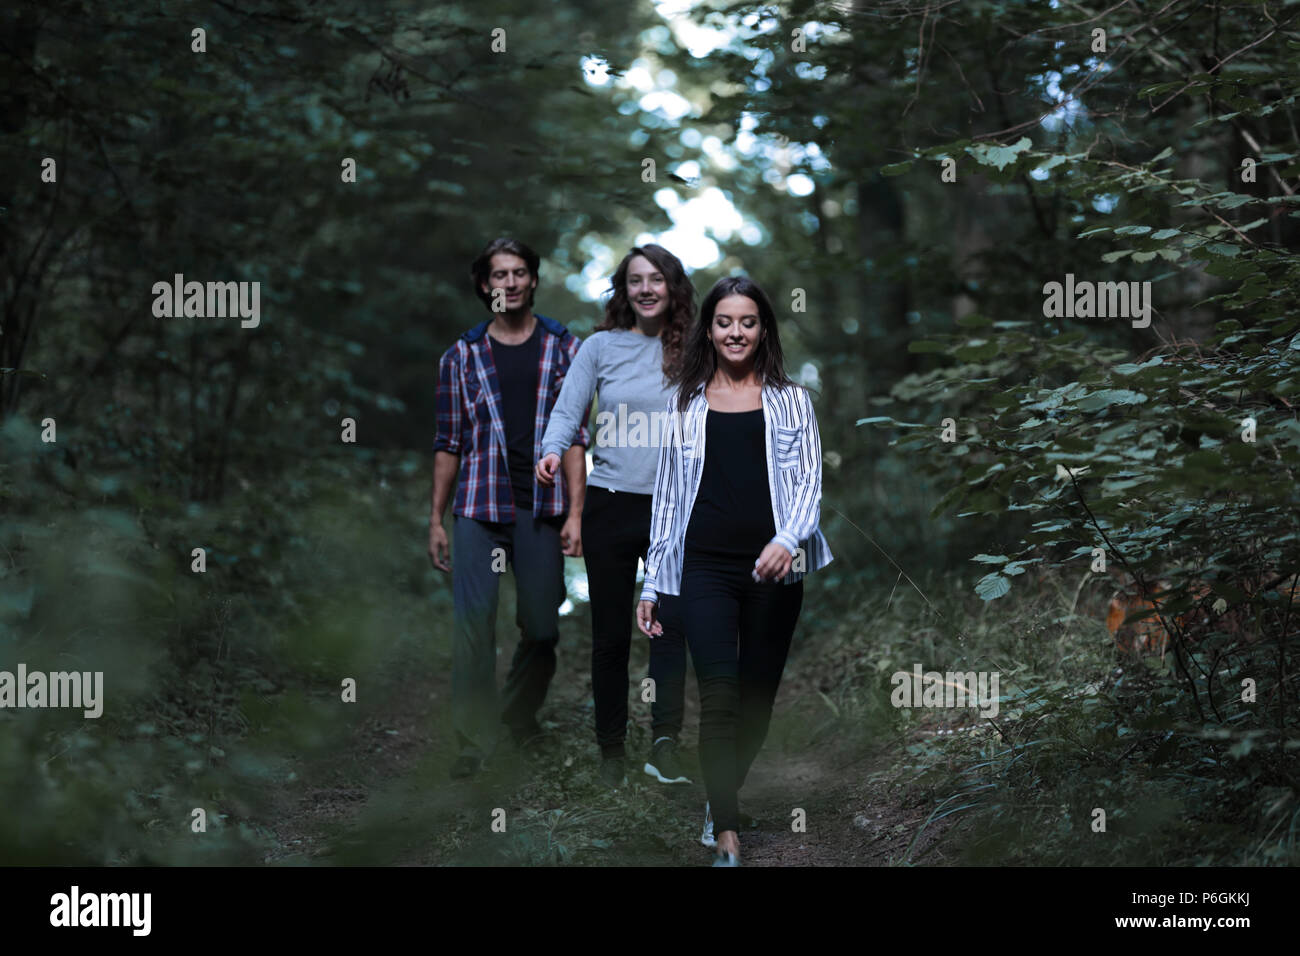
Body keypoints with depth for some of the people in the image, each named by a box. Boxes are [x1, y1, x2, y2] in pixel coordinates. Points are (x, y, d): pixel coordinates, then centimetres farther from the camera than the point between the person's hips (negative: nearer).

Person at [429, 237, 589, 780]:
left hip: (542, 509, 1)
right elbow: (449, 442, 9)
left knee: (542, 627, 7)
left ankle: (521, 715, 30)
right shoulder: (462, 355, 8)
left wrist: (575, 514, -3)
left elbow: (574, 436, 4)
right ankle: (474, 741, -2)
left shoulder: (563, 348, 8)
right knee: (473, 624, -7)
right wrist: (435, 521, 5)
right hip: (479, 509, -1)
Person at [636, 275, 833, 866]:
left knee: (758, 700, 8)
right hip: (705, 567, -1)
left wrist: (788, 539, -21)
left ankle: (722, 799, 31)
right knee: (720, 695, -13)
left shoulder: (791, 401, 9)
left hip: (774, 570, 1)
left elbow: (810, 480, 0)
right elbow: (667, 494, 13)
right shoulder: (684, 402, 12)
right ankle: (726, 835, -12)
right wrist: (652, 584, 10)